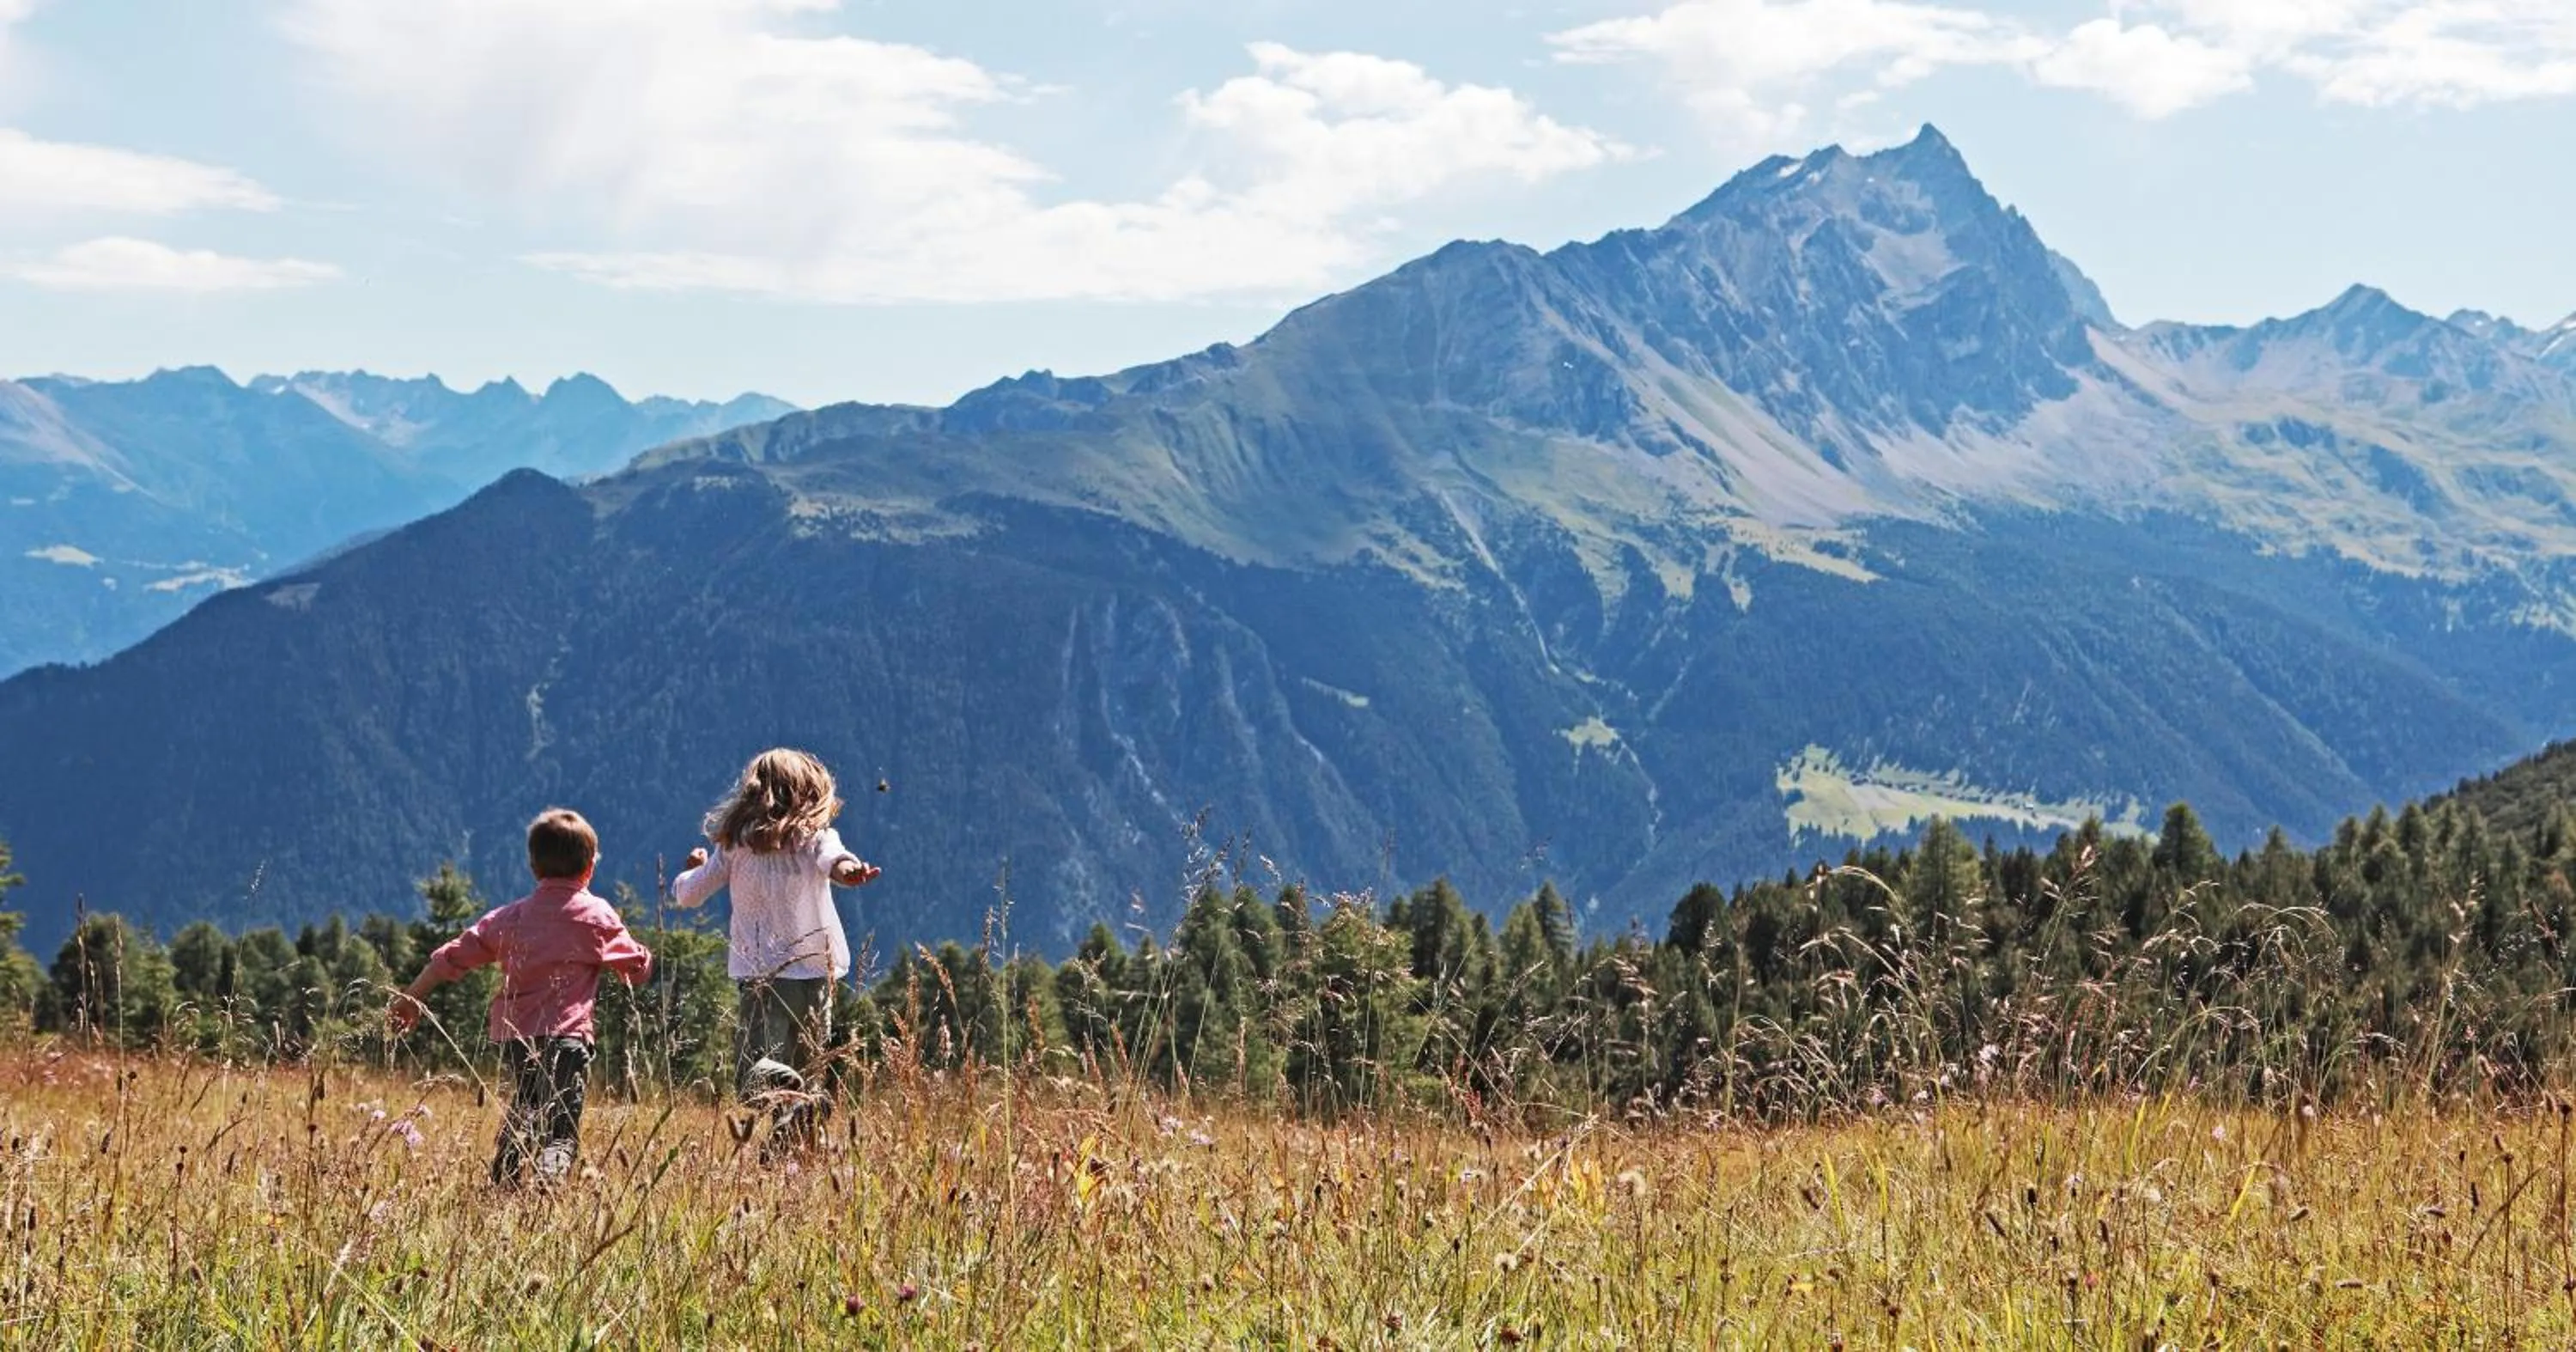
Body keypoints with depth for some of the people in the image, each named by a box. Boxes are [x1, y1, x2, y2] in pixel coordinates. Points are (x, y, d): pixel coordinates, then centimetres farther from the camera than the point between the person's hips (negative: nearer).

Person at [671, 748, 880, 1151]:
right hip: (814, 971, 0)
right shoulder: (816, 838, 4)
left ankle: (774, 1084, -41)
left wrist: (692, 869, 33)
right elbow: (834, 859, -20)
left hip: (758, 973, 0)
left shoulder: (735, 845, 8)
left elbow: (687, 894, 12)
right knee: (804, 1075, 15)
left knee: (752, 1076, -8)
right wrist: (847, 868, -42)